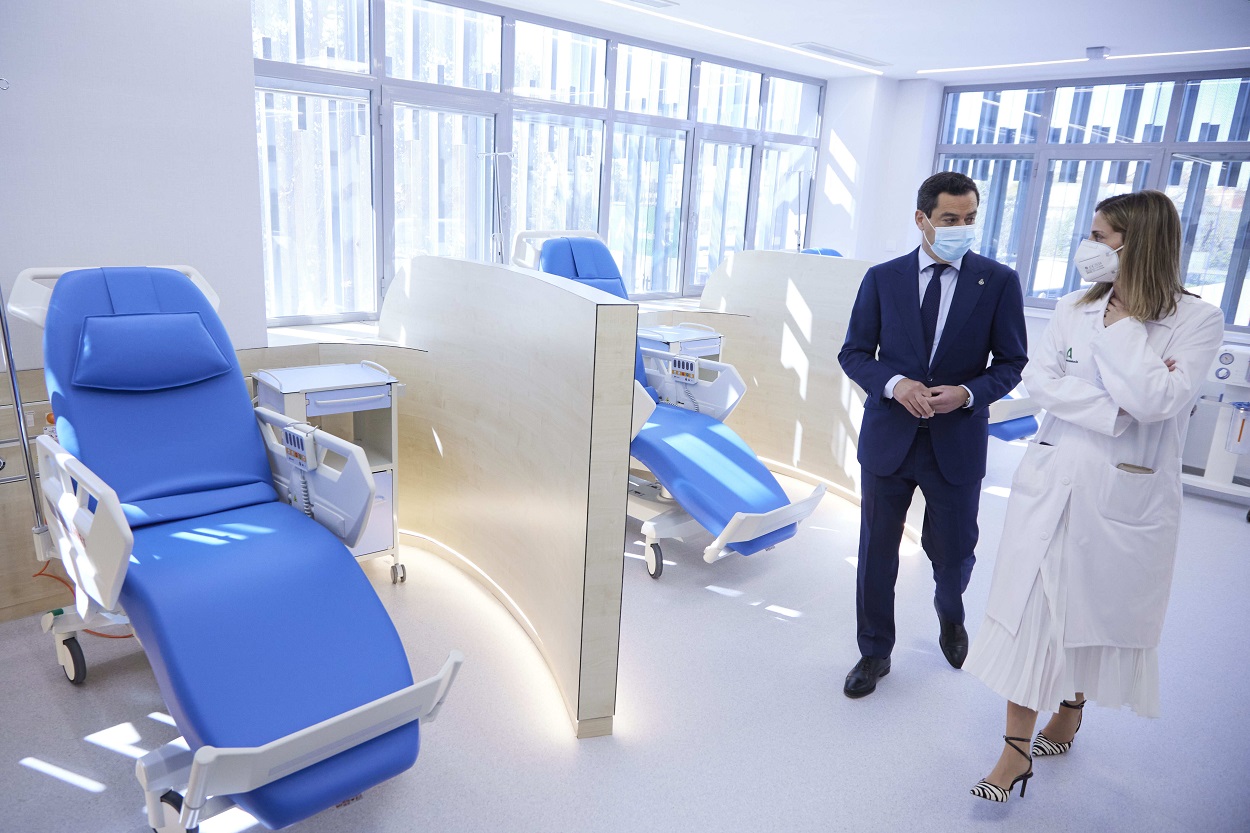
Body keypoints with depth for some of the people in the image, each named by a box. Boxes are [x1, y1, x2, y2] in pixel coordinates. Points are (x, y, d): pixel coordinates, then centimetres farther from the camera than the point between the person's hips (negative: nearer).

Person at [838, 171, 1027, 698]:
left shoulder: (999, 282, -2)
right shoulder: (882, 278, 1)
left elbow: (1011, 362, 2)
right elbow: (854, 353, 2)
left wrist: (968, 392, -17)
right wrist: (894, 384, -16)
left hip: (957, 443, 0)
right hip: (888, 436, 1)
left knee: (954, 553, 13)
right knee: (876, 552, 9)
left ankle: (950, 615, 50)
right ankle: (874, 653, 30)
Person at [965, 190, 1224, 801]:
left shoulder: (1196, 320, -7)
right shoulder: (1076, 308, 5)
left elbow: (1156, 401, -20)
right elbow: (1037, 378, -6)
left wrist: (1118, 325, -15)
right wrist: (1114, 410, -17)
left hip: (1127, 494, -2)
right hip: (1054, 477, 3)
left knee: (1096, 609, 13)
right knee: (1031, 606, 1)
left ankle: (1070, 710, 40)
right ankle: (1017, 749, 12)